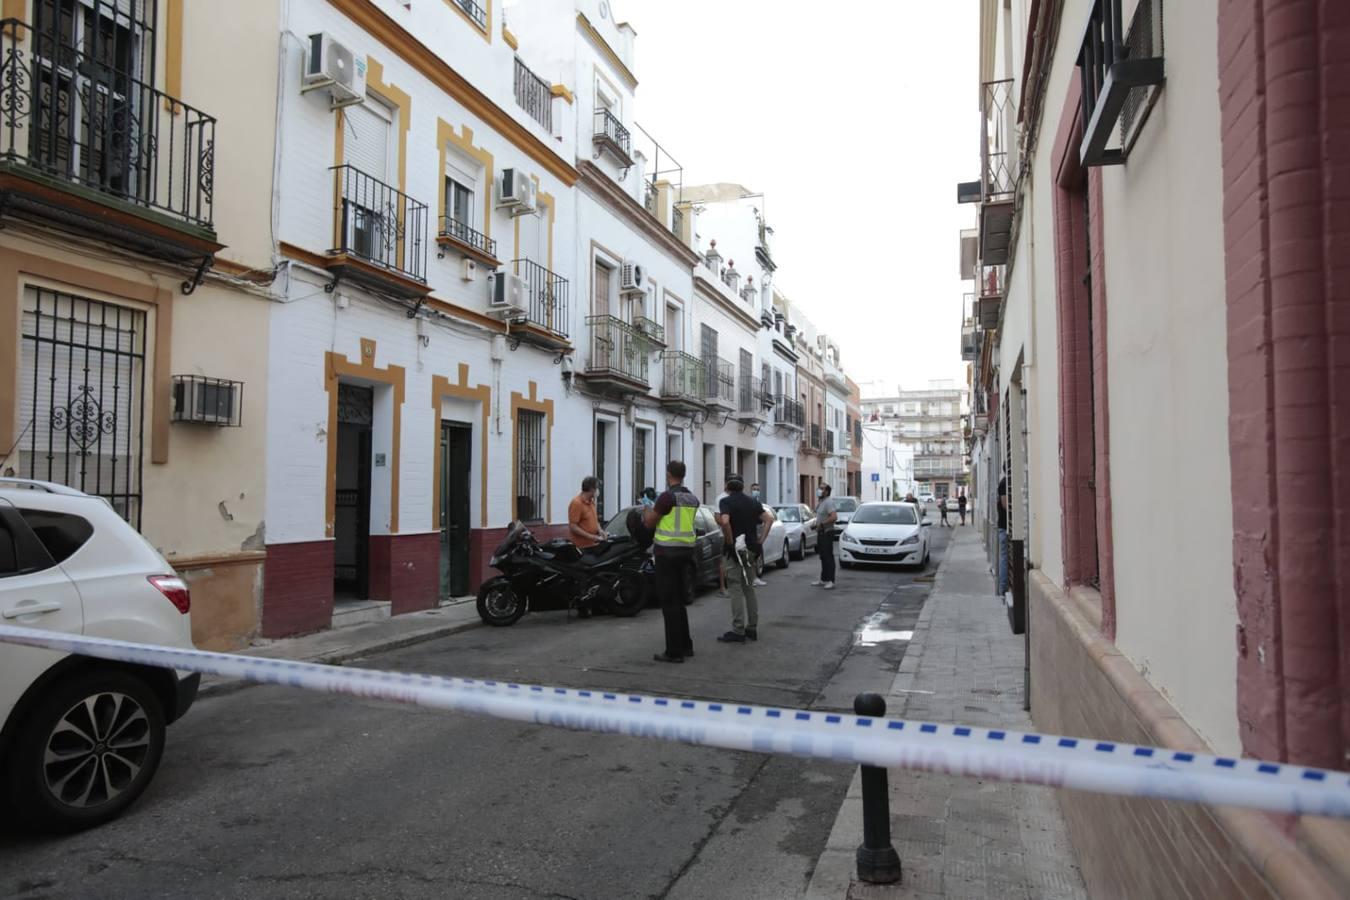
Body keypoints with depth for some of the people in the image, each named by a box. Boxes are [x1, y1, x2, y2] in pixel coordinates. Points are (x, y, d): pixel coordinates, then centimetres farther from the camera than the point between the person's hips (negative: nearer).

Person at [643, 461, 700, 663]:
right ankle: (685, 646, 23)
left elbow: (649, 523, -7)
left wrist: (646, 510, 15)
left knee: (669, 602, -3)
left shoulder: (667, 496, -15)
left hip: (668, 552, -8)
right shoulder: (692, 498, 9)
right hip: (686, 550, 8)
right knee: (678, 601, 18)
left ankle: (674, 651, -1)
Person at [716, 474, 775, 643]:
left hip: (734, 550, -6)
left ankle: (738, 631, -3)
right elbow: (769, 519, 3)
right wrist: (761, 540, 2)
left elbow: (724, 522, -25)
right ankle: (752, 628, 17)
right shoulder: (753, 502, 11)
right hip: (752, 549, 6)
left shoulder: (726, 501, -8)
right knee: (749, 588, 15)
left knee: (737, 590, -3)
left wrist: (730, 541, -16)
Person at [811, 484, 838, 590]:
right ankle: (823, 579, 22)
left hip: (827, 533, -10)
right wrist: (817, 525, 12)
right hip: (821, 533, 10)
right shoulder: (821, 502, 16)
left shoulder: (828, 502, -15)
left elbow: (834, 517, -27)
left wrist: (822, 524, -22)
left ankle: (831, 581, -10)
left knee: (828, 557, -10)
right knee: (823, 557, 15)